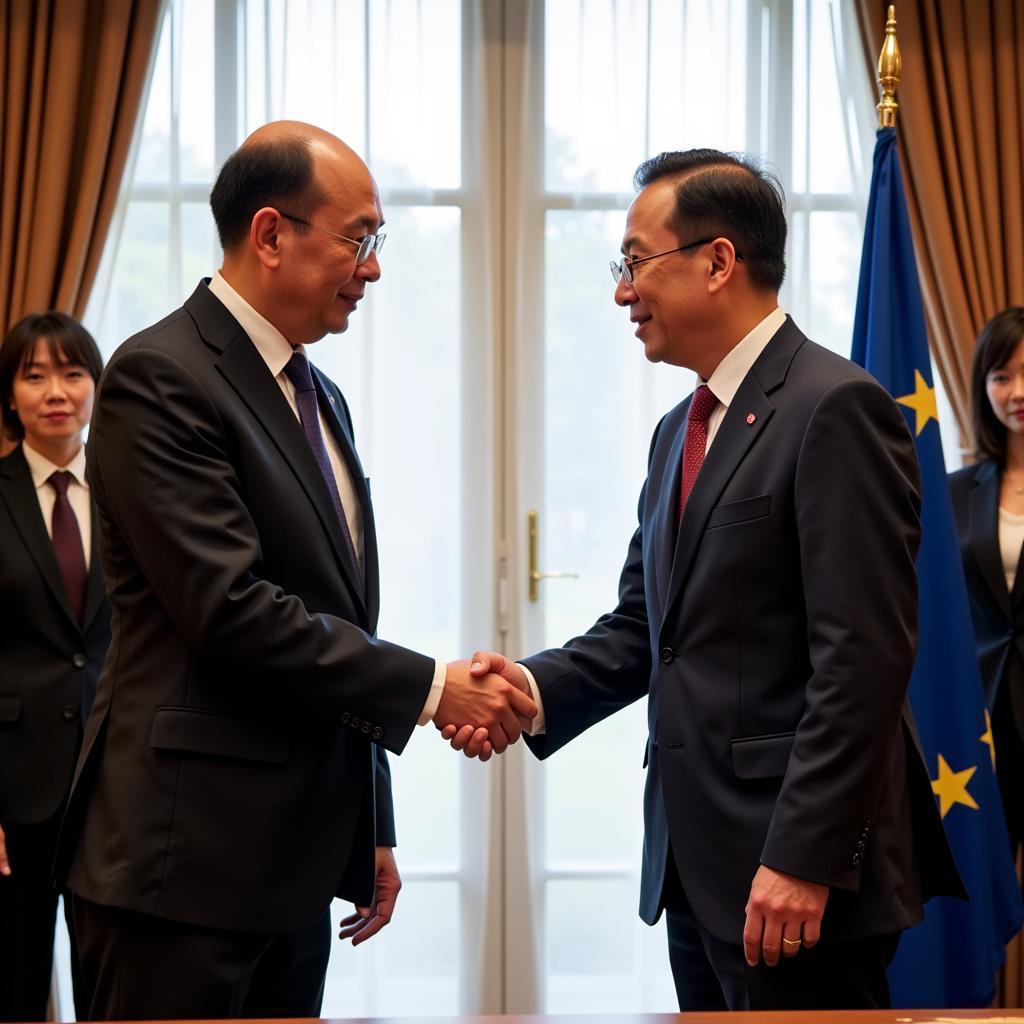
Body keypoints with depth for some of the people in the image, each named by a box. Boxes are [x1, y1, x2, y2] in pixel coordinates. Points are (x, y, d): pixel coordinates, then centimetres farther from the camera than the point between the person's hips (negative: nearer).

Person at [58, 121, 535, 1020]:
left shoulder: (319, 398, 17)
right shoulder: (160, 378, -11)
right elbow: (232, 610, -20)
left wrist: (370, 832, 20)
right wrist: (429, 688, -14)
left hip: (295, 862, 8)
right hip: (184, 859, -8)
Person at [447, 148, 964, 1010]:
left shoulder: (834, 409, -12)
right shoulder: (680, 431, 17)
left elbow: (863, 657, -18)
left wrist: (803, 859, -20)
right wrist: (536, 689, -3)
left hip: (798, 871, -8)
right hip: (696, 863, 8)